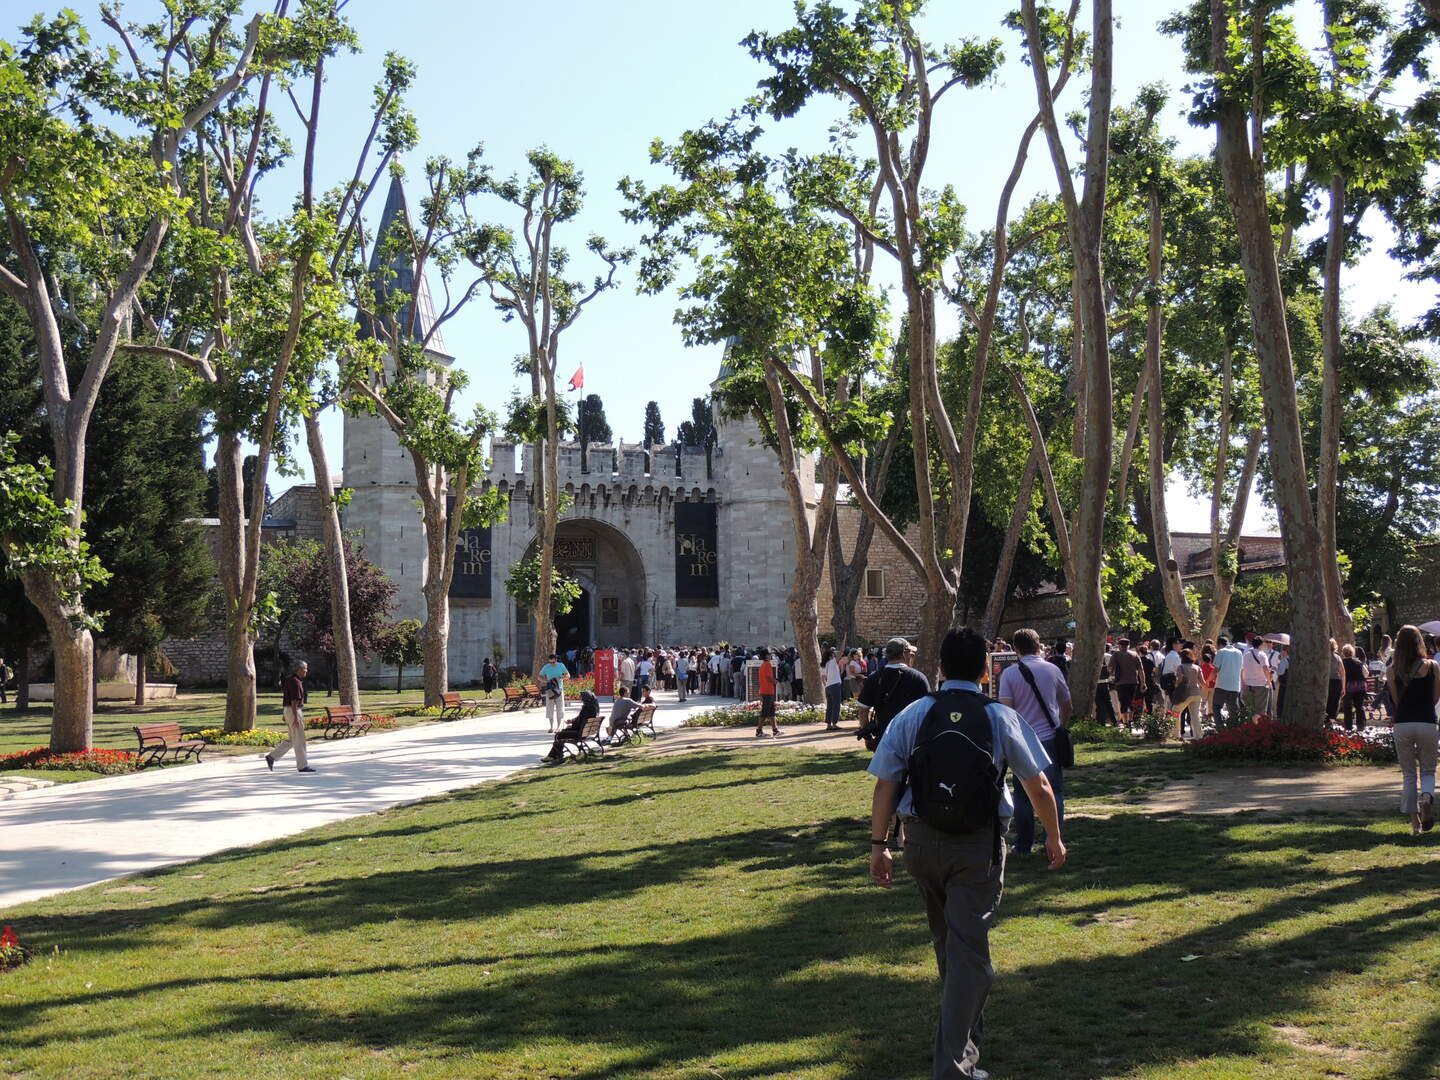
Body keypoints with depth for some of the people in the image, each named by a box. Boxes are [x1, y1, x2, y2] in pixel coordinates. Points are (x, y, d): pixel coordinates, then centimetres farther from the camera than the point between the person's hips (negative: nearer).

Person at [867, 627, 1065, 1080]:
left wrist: (879, 844, 6)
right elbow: (1038, 787, 1)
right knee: (969, 949, 0)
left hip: (922, 840, 3)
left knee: (947, 941, 22)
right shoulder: (1002, 718, -4)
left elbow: (885, 784, -3)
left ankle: (967, 1030, 43)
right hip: (979, 845, -3)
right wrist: (1054, 837, 16)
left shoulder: (913, 714, -2)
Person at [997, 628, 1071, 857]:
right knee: (1054, 792, 6)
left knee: (1023, 794, 8)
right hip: (1050, 739, 1)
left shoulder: (1009, 673, -3)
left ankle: (1023, 845, 12)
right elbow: (1066, 704, 14)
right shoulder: (1052, 670, 4)